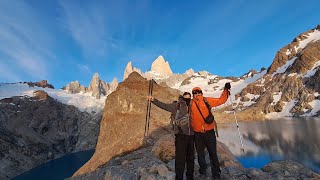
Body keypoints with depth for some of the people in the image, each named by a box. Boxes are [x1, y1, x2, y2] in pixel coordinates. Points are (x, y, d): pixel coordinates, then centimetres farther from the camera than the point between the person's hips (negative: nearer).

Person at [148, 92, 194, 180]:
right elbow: (164, 106, -11)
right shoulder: (177, 105, -3)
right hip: (181, 135, -5)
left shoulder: (191, 107, 11)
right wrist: (154, 100, -20)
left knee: (190, 158, 16)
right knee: (180, 158, -3)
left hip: (191, 136, 5)